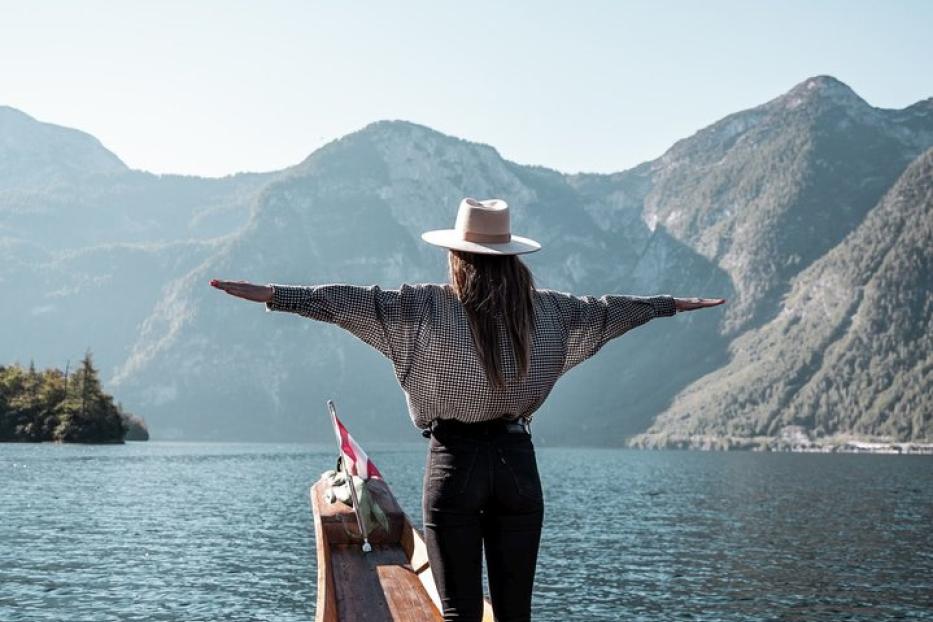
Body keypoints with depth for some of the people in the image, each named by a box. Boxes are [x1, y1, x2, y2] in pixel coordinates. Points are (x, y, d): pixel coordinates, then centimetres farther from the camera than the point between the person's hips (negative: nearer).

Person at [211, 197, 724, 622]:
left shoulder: (431, 307, -6)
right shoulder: (543, 309, 5)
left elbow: (358, 303, -10)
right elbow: (604, 310, 19)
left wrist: (272, 295, -8)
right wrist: (671, 304, 35)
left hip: (456, 462, -3)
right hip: (517, 461, 3)